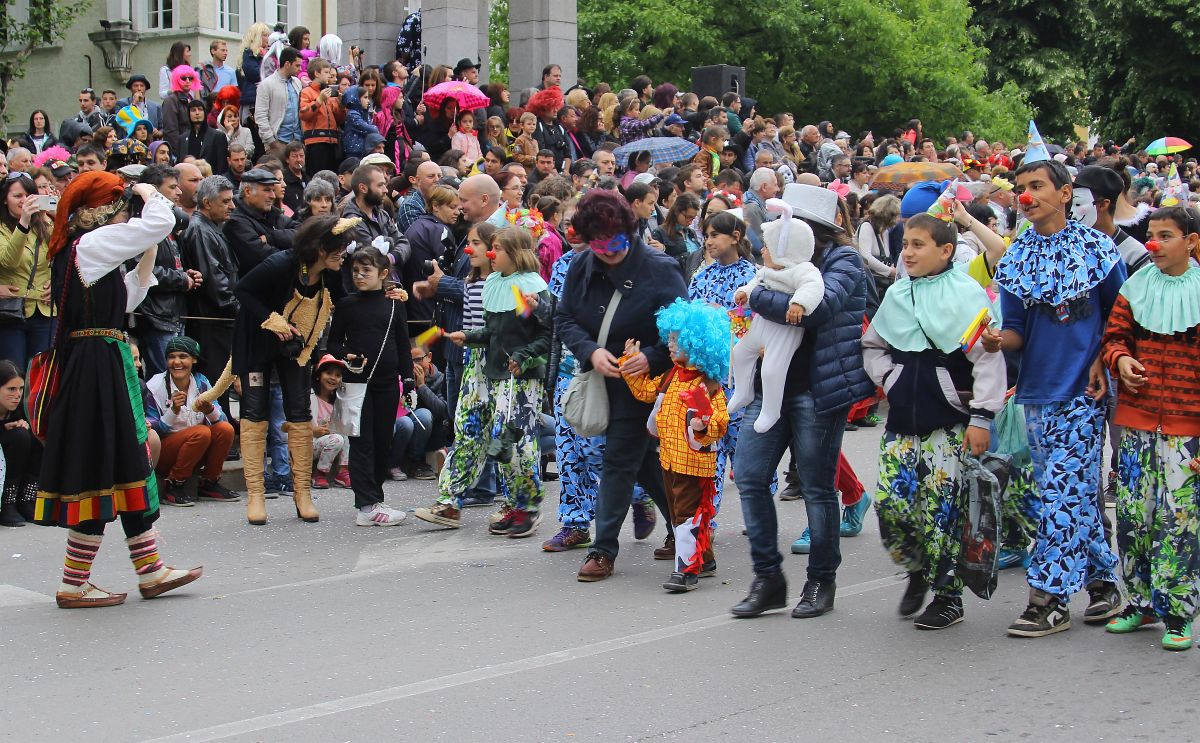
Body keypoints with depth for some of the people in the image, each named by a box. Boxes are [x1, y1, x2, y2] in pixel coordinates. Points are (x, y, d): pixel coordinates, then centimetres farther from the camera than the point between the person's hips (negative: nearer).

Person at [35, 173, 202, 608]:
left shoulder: (72, 249, 16)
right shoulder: (94, 241, -12)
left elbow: (124, 301, 23)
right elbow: (162, 220, -16)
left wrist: (147, 260, 17)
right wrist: (148, 193, 3)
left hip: (97, 366, 10)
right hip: (99, 365, -10)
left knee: (128, 466, 13)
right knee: (100, 473, -5)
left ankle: (150, 570, 20)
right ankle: (73, 586, 2)